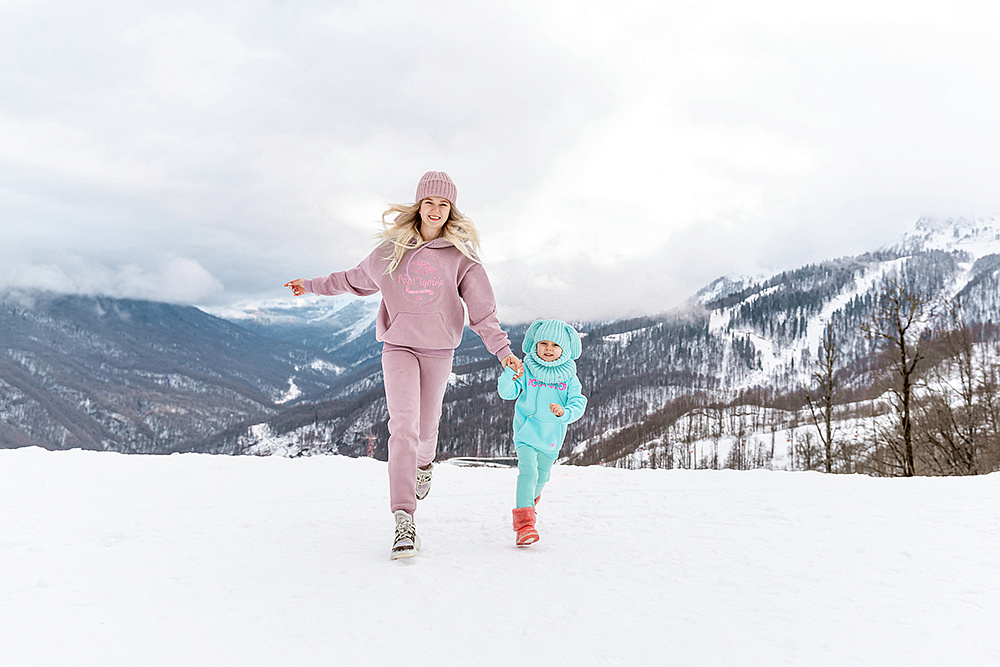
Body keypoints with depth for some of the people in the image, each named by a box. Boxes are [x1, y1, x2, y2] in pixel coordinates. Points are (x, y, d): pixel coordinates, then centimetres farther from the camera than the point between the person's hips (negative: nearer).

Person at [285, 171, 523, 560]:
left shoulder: (461, 256, -1)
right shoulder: (391, 249, 2)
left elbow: (482, 311, -3)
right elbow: (357, 280, 20)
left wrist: (503, 351, -15)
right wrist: (312, 286, 25)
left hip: (438, 351, 0)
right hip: (398, 345, 0)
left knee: (425, 428, 11)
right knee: (403, 425, -16)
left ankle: (424, 463, 49)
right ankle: (404, 520, -18)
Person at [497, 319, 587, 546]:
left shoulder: (569, 377, -4)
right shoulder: (527, 370, -9)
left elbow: (578, 402, -12)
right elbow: (507, 393, -17)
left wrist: (565, 412, -33)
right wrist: (509, 377, -38)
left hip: (552, 436, 4)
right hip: (526, 431, -3)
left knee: (542, 475, 22)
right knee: (528, 471, -22)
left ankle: (530, 502, 53)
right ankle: (524, 521, -26)